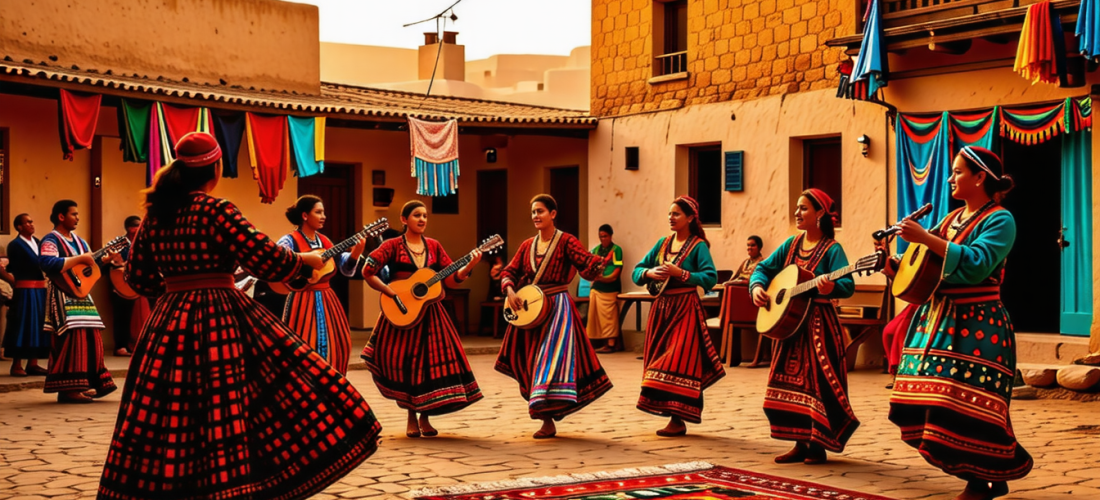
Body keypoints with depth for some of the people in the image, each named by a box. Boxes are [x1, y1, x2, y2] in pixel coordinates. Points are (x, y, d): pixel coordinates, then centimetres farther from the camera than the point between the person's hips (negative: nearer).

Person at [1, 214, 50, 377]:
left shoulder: (38, 242, 15)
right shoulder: (15, 245, -5)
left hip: (40, 290, 7)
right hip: (25, 291, -7)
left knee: (38, 326, 7)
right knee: (22, 326, -4)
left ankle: (33, 364, 13)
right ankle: (16, 365, 1)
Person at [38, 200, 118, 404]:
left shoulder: (78, 240, 17)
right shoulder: (51, 241, -10)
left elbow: (89, 264, 21)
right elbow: (47, 264, -28)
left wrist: (106, 258, 5)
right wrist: (79, 259, -24)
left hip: (81, 294, 9)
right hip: (64, 296, -9)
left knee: (90, 339, 8)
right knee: (72, 338, -14)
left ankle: (83, 385, 15)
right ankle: (67, 389, -11)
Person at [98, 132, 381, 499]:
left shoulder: (155, 215, 9)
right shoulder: (217, 211, -10)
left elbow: (138, 278, 15)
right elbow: (269, 262, -13)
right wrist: (308, 260, 4)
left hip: (168, 325, 7)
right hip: (221, 323, -6)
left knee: (168, 420, 9)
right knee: (225, 412, -4)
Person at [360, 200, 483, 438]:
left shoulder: (434, 246, 8)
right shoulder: (393, 245, -4)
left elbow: (451, 280, 4)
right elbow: (367, 271, -11)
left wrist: (469, 266, -12)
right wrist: (392, 293, -16)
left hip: (430, 312, 3)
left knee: (432, 361, -2)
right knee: (405, 363, -2)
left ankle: (425, 417, 12)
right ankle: (411, 417, 15)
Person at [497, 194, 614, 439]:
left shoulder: (565, 241, -6)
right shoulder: (527, 245, 12)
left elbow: (587, 263, -19)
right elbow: (510, 272, 12)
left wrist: (603, 261, -41)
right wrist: (510, 291, -8)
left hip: (557, 306, -7)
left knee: (550, 359, -13)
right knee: (528, 359, 12)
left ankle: (549, 422, -12)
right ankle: (543, 411, 28)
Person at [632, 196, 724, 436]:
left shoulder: (698, 245, -5)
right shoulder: (663, 243, 12)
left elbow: (710, 278, -16)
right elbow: (637, 270, 12)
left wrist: (679, 273, -21)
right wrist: (649, 273, -10)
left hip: (685, 308, -7)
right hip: (661, 307, 7)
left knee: (678, 362, -10)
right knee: (659, 359, 6)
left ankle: (678, 420, -6)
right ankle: (669, 411, 14)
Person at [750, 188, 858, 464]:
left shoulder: (832, 249, -9)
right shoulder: (791, 244, 11)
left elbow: (847, 285, -21)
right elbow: (764, 268, 13)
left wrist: (831, 287, -42)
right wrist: (757, 286, -7)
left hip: (818, 323, -7)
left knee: (817, 382, -6)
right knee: (790, 381, 7)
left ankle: (818, 446, 3)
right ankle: (800, 443, 15)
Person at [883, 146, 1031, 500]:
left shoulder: (999, 220, -9)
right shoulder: (952, 219, 16)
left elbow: (975, 264, -25)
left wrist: (925, 238, -27)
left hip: (976, 327, -8)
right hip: (938, 320, 8)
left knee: (964, 408, -11)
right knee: (926, 404, 6)